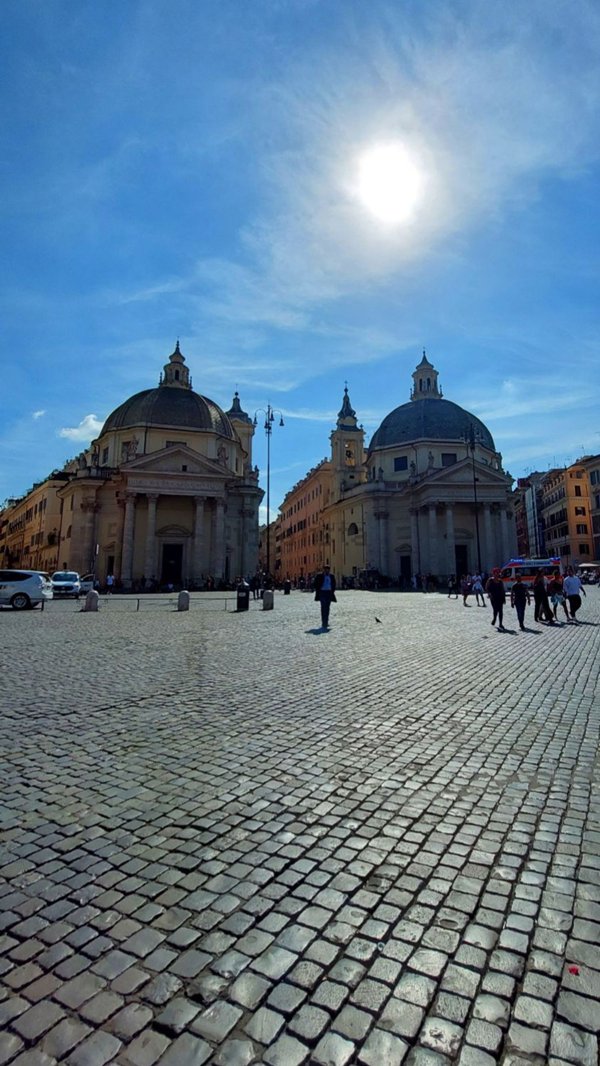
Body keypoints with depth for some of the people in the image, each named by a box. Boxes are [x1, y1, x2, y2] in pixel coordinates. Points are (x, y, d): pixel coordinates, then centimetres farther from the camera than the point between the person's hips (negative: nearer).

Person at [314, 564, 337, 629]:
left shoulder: (332, 576, 9)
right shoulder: (319, 576, -2)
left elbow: (334, 584, 17)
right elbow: (316, 584, 0)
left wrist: (332, 591, 6)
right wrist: (318, 591, -6)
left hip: (329, 593, 4)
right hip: (322, 593, -4)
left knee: (327, 608, 9)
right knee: (323, 607, -11)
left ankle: (326, 622, 18)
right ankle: (324, 623, -11)